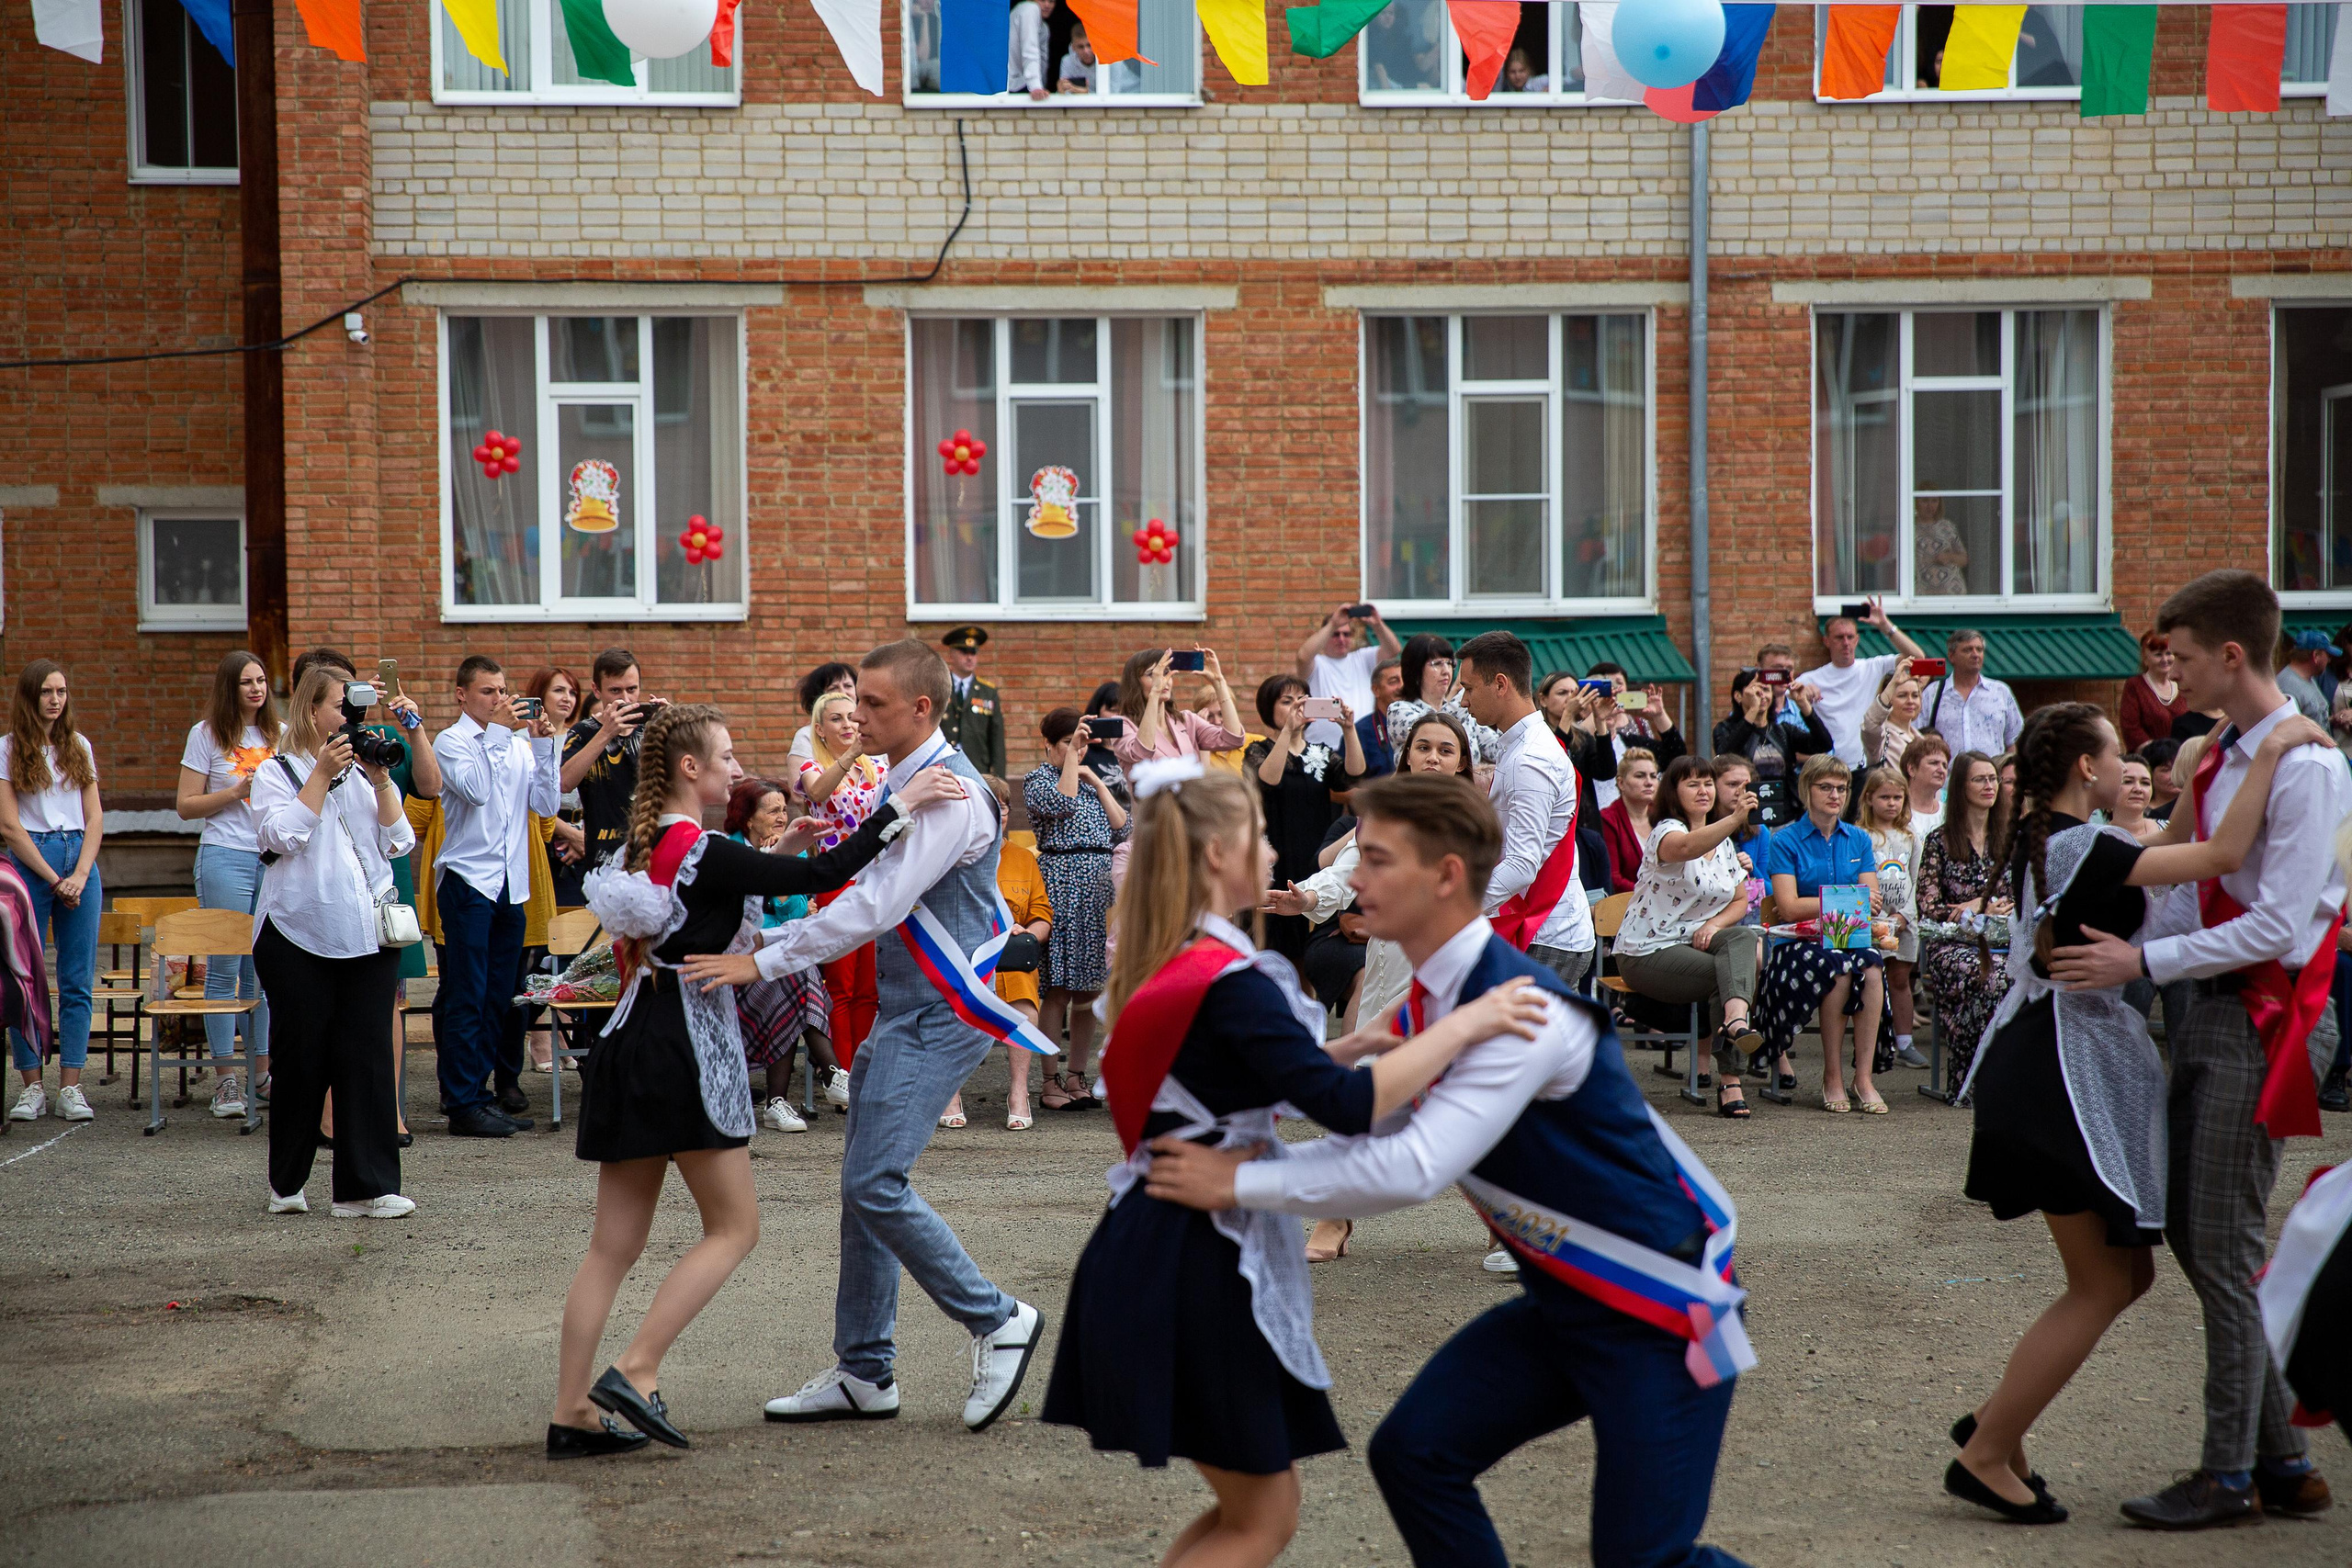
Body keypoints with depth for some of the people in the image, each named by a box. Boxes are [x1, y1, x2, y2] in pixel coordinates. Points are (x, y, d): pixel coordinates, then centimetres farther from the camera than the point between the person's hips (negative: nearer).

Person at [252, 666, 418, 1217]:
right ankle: (286, 1183, 19)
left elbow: (399, 842, 8)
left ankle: (366, 1188, -2)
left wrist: (381, 781, -2)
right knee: (301, 1057, 3)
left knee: (368, 1055, -3)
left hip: (366, 935, 3)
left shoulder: (364, 773, 15)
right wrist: (323, 775, -11)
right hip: (299, 935, -3)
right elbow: (283, 835, -12)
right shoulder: (276, 773, 5)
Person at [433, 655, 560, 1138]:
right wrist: (498, 730, -16)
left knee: (499, 996, 9)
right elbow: (475, 789, -19)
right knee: (467, 997, -5)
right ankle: (464, 1104, -3)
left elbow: (546, 804, 5)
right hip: (467, 880, -6)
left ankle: (480, 1091, 17)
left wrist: (543, 745, -3)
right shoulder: (450, 742, -2)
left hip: (511, 882, 6)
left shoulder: (519, 743, 12)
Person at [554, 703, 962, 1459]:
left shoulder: (642, 845, 12)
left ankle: (571, 1413, 8)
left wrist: (780, 853, 15)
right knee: (734, 1227, 3)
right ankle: (634, 1372, -6)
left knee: (613, 1244, 8)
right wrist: (900, 806, -15)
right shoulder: (701, 851, -14)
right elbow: (820, 878, -18)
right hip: (686, 1052, -8)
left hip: (633, 1049, 9)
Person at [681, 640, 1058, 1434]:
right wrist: (767, 945, 15)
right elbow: (869, 897, 21)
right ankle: (864, 1374, 17)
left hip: (941, 1018, -10)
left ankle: (998, 1322, 0)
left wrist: (763, 962, -23)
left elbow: (878, 907, -24)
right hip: (902, 1011, 10)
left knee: (875, 1183, -14)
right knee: (865, 1185, 10)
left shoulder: (950, 792, -18)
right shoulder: (906, 784, 14)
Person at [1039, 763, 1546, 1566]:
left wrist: (1350, 1046, 15)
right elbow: (1347, 1107, -27)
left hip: (1155, 1250, 9)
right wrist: (1464, 1024, -21)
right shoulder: (1230, 982, -19)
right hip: (1196, 1263, -9)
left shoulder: (1168, 968, 11)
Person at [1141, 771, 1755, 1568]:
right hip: (1562, 1296, 8)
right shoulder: (1425, 1007, 1)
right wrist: (1242, 1162, -8)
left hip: (1660, 1309, -8)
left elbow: (1413, 1171, -34)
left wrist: (1240, 1183, -28)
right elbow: (1371, 1140, 6)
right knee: (1414, 1453, -1)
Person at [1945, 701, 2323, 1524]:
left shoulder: (2038, 840, 12)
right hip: (2065, 1066, -10)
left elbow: (2160, 855, 24)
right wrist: (2270, 752, -18)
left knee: (2129, 1270, 15)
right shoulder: (2084, 847, -18)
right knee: (2103, 1285, -1)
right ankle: (1985, 1455, 4)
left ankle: (1996, 1422, 19)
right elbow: (2222, 856, -25)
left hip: (2050, 1064, 10)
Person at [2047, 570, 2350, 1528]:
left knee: (2223, 1247, -3)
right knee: (2187, 1226, 12)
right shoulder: (2223, 756, 12)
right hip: (2214, 1011, 10)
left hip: (2263, 1017, -10)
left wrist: (2144, 962, -21)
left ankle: (2231, 1477, 10)